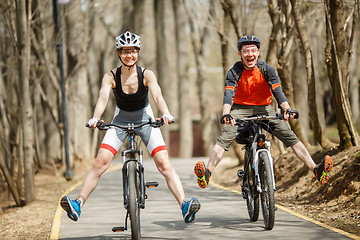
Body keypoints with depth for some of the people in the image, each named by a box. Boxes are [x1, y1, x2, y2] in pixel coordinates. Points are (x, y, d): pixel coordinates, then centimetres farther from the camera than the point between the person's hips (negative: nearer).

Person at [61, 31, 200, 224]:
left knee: (164, 164, -17)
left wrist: (166, 114, -54)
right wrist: (95, 118, -51)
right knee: (100, 163, -15)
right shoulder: (111, 77, -15)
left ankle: (184, 206, -22)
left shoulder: (146, 75, -18)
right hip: (120, 120, 1)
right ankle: (78, 204, -15)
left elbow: (157, 95, -34)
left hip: (145, 119, -1)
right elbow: (103, 97, -30)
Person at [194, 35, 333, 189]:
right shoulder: (234, 72, -14)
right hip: (240, 109, -1)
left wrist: (286, 109, -38)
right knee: (225, 138, -26)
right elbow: (228, 94, -26)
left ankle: (316, 170, -18)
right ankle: (207, 173, -39)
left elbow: (277, 91, -19)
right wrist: (226, 114, -46)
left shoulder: (267, 70, -10)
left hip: (263, 108, 2)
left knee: (289, 135, -13)